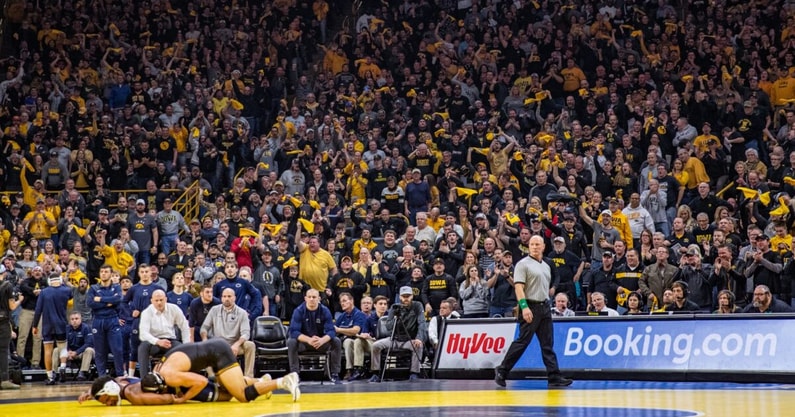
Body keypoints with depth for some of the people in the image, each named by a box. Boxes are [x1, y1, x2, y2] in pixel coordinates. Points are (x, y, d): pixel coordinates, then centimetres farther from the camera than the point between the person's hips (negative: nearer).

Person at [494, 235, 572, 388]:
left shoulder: (546, 266, 17)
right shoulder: (523, 264, -6)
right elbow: (518, 286, -14)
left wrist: (546, 304, 17)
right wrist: (524, 307, -24)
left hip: (544, 307, 7)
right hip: (530, 307, -7)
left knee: (548, 344, 3)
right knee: (522, 341, -7)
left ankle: (554, 377, 1)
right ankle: (502, 371, 3)